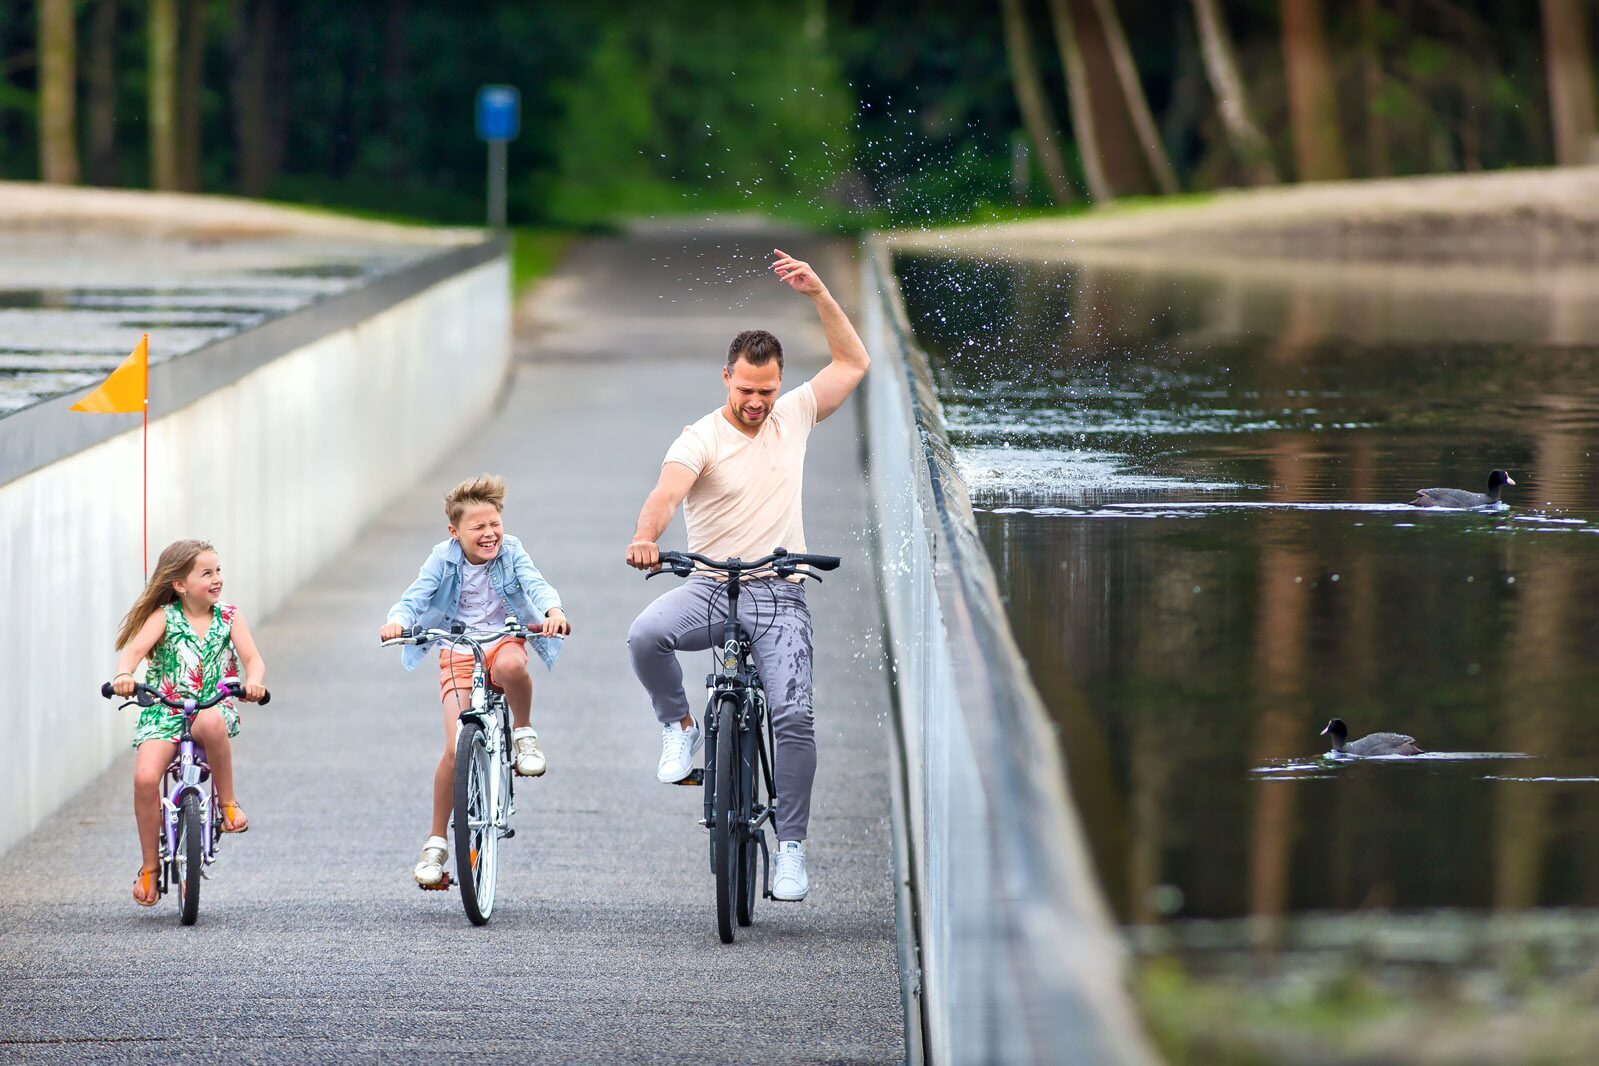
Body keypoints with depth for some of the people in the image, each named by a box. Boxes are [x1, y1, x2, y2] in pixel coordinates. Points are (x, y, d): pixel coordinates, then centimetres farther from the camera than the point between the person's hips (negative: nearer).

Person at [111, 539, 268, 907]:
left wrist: (253, 681, -28)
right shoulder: (164, 617, -1)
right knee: (145, 777, -23)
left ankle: (228, 801, -17)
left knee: (211, 723, -39)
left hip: (213, 708, 0)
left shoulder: (228, 618, 5)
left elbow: (253, 658, -4)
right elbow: (135, 647, -15)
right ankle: (149, 866, -5)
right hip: (163, 712, 0)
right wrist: (124, 674, -38)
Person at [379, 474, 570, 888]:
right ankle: (436, 843, -1)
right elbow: (416, 595, -13)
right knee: (456, 748, -14)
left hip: (502, 641, 0)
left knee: (511, 665, -41)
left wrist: (554, 611, -40)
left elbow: (536, 583, -17)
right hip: (457, 653, 0)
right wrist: (397, 619, -36)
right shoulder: (444, 558, -6)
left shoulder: (510, 552, -5)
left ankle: (524, 732, -10)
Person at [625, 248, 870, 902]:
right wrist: (645, 537, -46)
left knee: (793, 715, -15)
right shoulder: (701, 439, -5)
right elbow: (667, 491, -24)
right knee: (646, 635, -32)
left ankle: (791, 847, -4)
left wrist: (818, 294, 1)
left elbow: (853, 363, 13)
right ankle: (679, 726, -3)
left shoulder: (793, 418, 8)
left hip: (779, 597, 2)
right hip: (711, 586, -2)